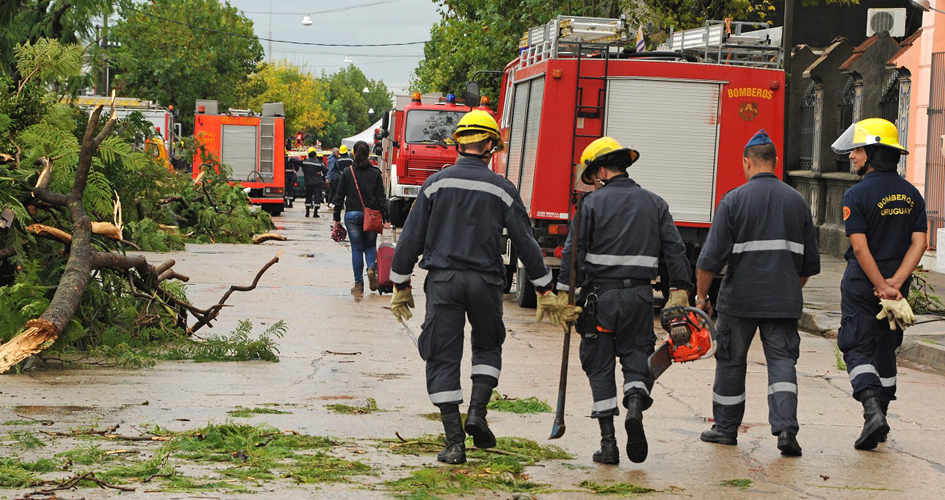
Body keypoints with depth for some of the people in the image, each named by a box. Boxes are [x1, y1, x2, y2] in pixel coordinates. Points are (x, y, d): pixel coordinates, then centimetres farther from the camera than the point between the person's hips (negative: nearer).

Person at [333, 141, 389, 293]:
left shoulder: (347, 173, 0)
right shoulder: (375, 173, 0)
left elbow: (339, 196, 2)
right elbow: (381, 198, -1)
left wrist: (337, 218, 8)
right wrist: (386, 218, 2)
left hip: (352, 214, -1)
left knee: (356, 248, 5)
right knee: (370, 246, 16)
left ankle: (359, 283, 3)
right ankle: (371, 268, -13)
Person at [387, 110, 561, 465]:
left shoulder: (436, 184, 2)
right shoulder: (502, 190, 0)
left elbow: (412, 237, 3)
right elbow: (526, 243, 2)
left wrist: (400, 286, 11)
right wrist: (545, 290, 10)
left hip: (443, 281, 0)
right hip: (485, 282, 0)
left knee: (443, 360, 4)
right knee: (488, 348, 23)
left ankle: (454, 442, -1)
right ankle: (477, 414, 2)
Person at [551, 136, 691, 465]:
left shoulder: (593, 203, -2)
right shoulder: (654, 204, 9)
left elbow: (573, 252, -7)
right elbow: (675, 250, 4)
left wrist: (564, 297, -5)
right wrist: (679, 295, 5)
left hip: (600, 296, -2)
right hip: (639, 296, 2)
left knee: (600, 367, 6)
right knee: (637, 358, 12)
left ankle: (608, 443, 3)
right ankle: (636, 405, -21)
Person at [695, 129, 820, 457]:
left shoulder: (734, 200, -6)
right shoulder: (797, 201, 7)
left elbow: (711, 257, -8)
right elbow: (810, 261, 13)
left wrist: (701, 295, 1)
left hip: (740, 298, -2)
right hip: (784, 301, 2)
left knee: (731, 360, 11)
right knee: (782, 360, 2)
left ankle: (726, 427, 22)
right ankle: (786, 428, -15)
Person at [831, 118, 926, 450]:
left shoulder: (857, 195, -13)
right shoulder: (911, 195, 5)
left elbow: (860, 248, -19)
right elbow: (919, 243, -3)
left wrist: (882, 287, -16)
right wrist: (895, 283, -9)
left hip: (862, 285, -5)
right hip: (896, 286, 5)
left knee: (858, 350, -1)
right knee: (885, 350, 17)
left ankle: (872, 409, -21)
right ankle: (880, 420, 23)